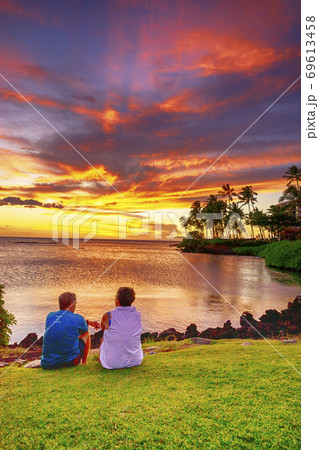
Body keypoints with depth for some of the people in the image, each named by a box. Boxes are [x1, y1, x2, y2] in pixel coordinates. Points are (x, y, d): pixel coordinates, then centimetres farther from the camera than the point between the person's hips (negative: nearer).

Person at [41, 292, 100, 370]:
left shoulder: (50, 316, 3)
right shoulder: (78, 318, -11)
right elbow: (84, 330, 12)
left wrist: (88, 322, 29)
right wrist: (87, 322, 35)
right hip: (70, 362, -4)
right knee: (86, 333, 20)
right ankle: (84, 363, 32)